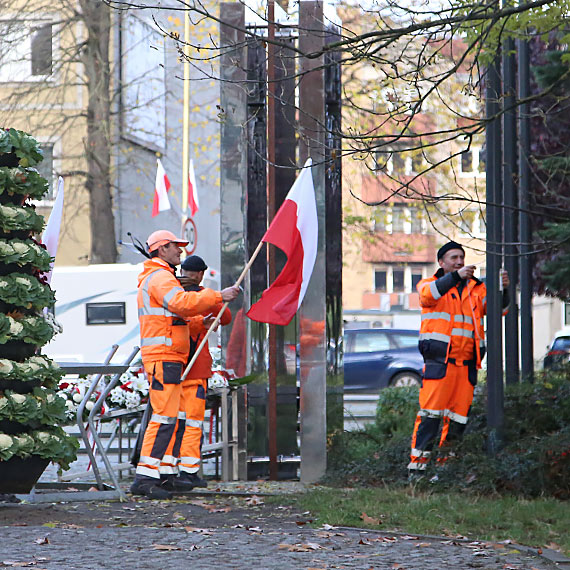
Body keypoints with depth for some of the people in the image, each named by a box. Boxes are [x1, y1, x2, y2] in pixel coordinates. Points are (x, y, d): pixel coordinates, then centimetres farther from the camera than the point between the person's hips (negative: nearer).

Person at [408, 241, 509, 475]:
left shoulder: (476, 289, 17)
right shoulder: (430, 284, 9)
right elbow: (428, 294, -15)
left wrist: (502, 290, -14)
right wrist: (456, 276, -26)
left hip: (466, 364, 4)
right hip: (438, 361, -4)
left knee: (458, 417, 5)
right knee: (430, 413, -12)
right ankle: (418, 463, -11)